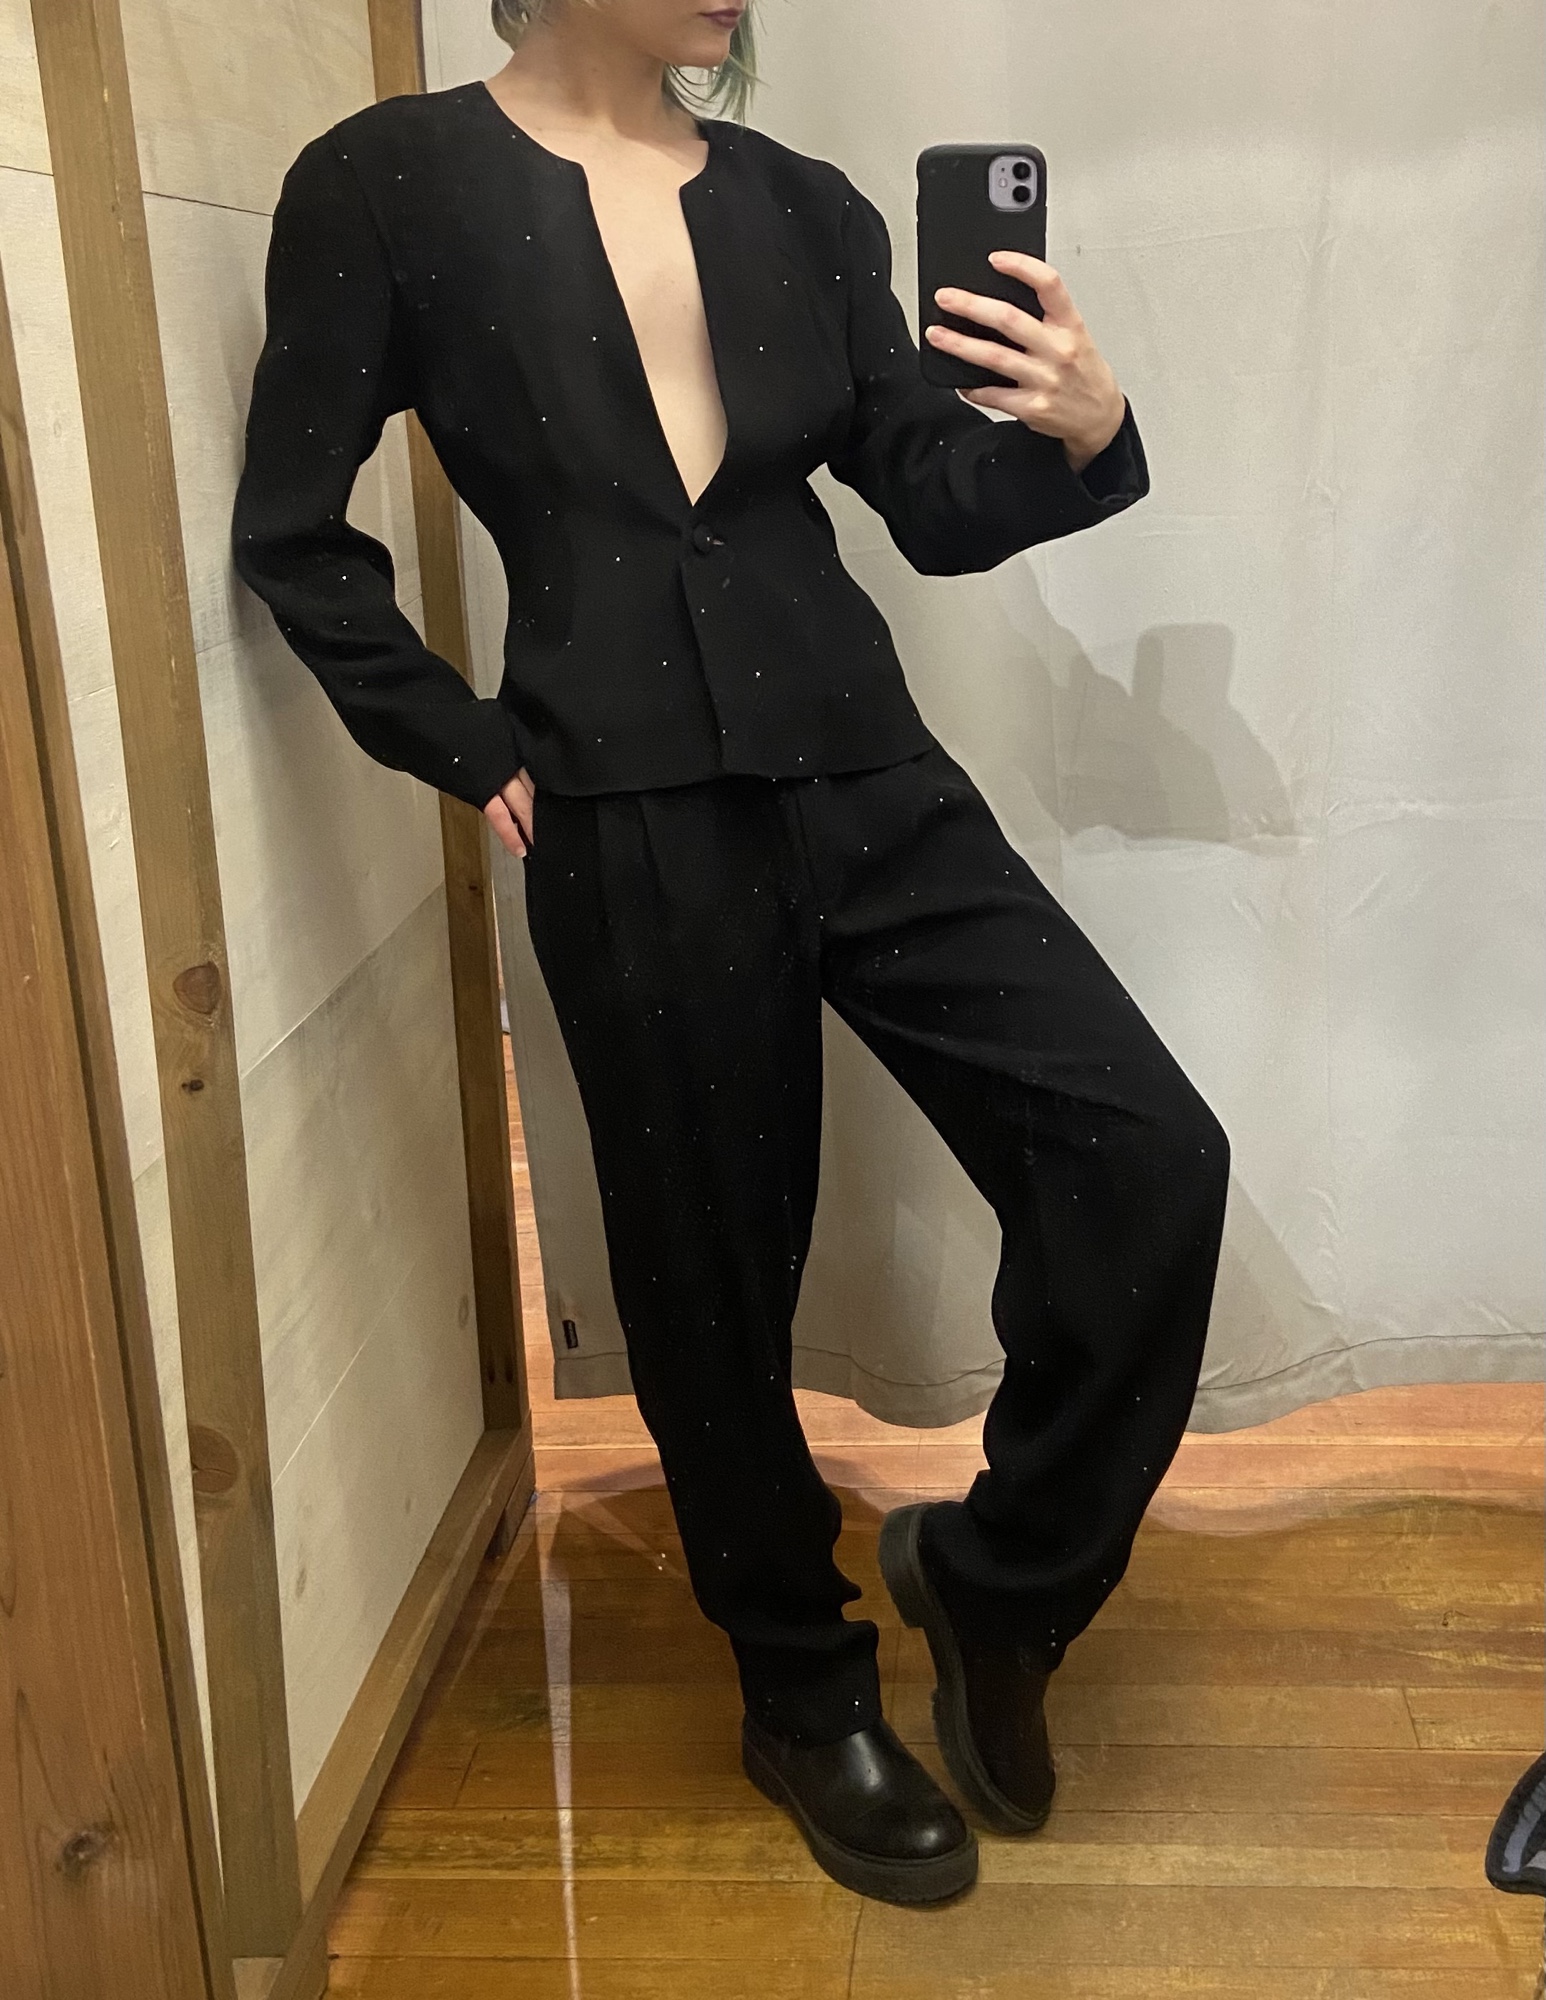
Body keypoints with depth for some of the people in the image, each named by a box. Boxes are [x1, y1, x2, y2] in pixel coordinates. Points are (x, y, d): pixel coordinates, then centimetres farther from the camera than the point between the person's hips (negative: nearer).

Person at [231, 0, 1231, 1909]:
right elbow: (294, 532, 3)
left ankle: (994, 1571, 15)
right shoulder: (387, 183, 1)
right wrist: (471, 750, -1)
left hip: (871, 784, 4)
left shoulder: (803, 209, 11)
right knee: (713, 1276, 8)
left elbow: (933, 504, 10)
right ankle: (805, 1693, 33)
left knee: (1151, 1157, -9)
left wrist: (1076, 437, -10)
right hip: (634, 834, -3)